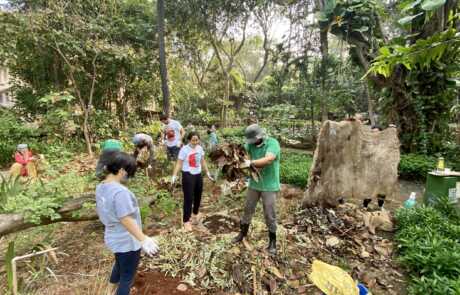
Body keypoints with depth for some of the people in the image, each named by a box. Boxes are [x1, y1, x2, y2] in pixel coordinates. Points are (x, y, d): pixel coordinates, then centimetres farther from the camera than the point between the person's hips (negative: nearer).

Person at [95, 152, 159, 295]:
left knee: (120, 265, 34)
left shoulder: (100, 187, -1)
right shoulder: (120, 191, -30)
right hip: (127, 242, -9)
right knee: (127, 276, 12)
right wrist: (143, 239, -36)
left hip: (113, 238, 9)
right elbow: (126, 220, -34)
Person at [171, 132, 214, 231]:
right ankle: (186, 221, 9)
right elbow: (179, 164, -14)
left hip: (198, 175, 6)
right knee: (188, 198, -4)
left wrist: (208, 173, 18)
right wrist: (174, 176, -22)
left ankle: (196, 213, 45)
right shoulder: (184, 149, -16)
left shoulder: (200, 148, 2)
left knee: (198, 196, 19)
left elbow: (203, 162, 13)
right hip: (188, 175, -6)